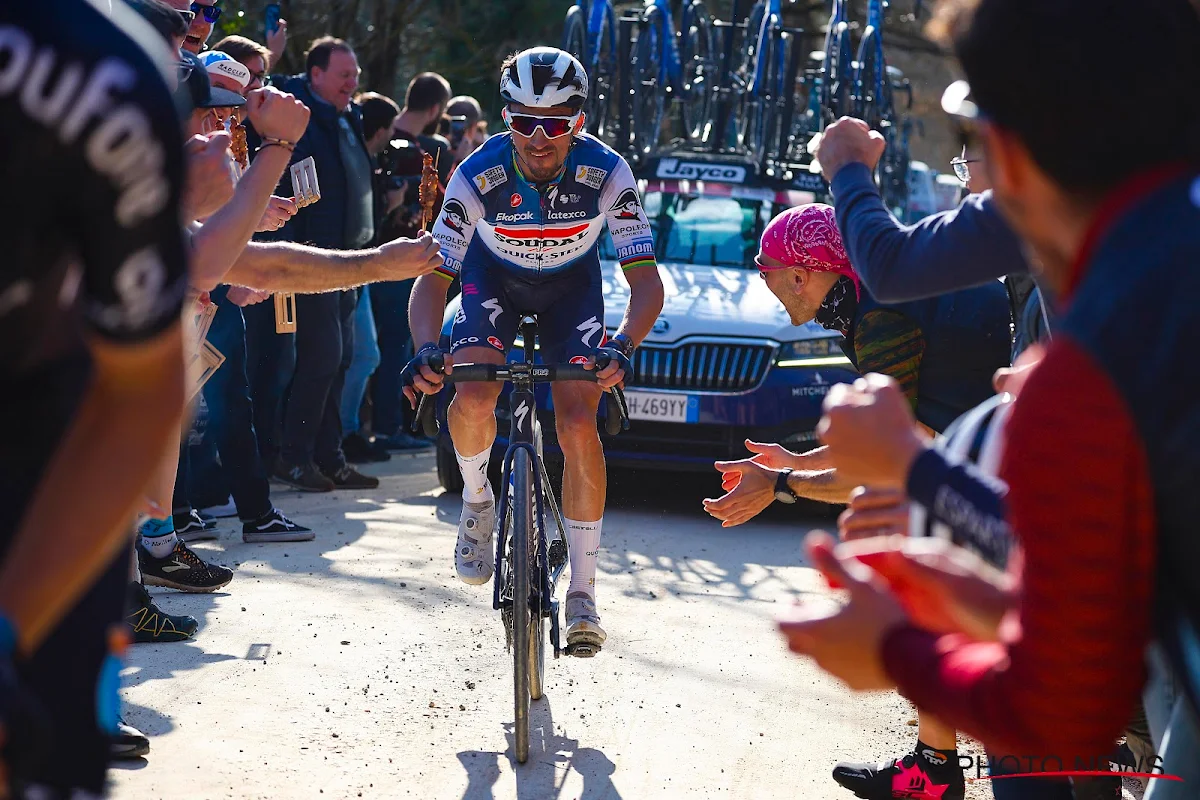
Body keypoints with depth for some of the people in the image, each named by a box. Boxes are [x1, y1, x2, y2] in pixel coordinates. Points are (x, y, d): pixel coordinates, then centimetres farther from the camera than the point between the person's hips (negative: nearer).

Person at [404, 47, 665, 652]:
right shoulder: (478, 175, -30)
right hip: (494, 278, 0)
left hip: (572, 284, 0)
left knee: (578, 426, -16)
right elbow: (433, 277, -28)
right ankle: (477, 500, 9)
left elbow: (646, 282, -30)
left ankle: (583, 591, -4)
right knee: (473, 401, -26)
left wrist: (622, 347, -49)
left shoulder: (606, 172, -30)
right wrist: (427, 351, -48)